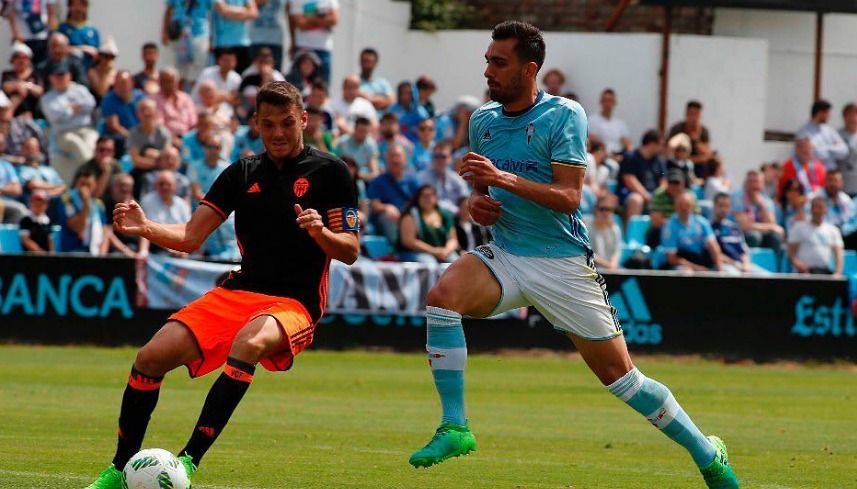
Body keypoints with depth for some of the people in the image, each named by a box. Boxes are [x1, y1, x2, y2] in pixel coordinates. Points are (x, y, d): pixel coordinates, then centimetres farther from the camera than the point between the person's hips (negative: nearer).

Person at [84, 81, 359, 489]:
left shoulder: (329, 172, 1)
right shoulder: (242, 173, 14)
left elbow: (349, 252, -3)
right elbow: (190, 237, 11)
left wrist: (320, 232, -24)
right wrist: (145, 228, -8)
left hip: (295, 302, -5)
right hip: (237, 292, 5)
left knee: (248, 345, -39)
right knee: (152, 357, -15)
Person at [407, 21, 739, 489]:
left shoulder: (564, 116, -10)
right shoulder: (483, 120, 6)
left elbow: (569, 198, -18)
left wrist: (505, 179, -29)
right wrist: (477, 202, -3)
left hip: (563, 262, -4)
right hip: (505, 255, 4)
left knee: (620, 376, 0)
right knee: (443, 294, -26)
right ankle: (454, 428, -20)